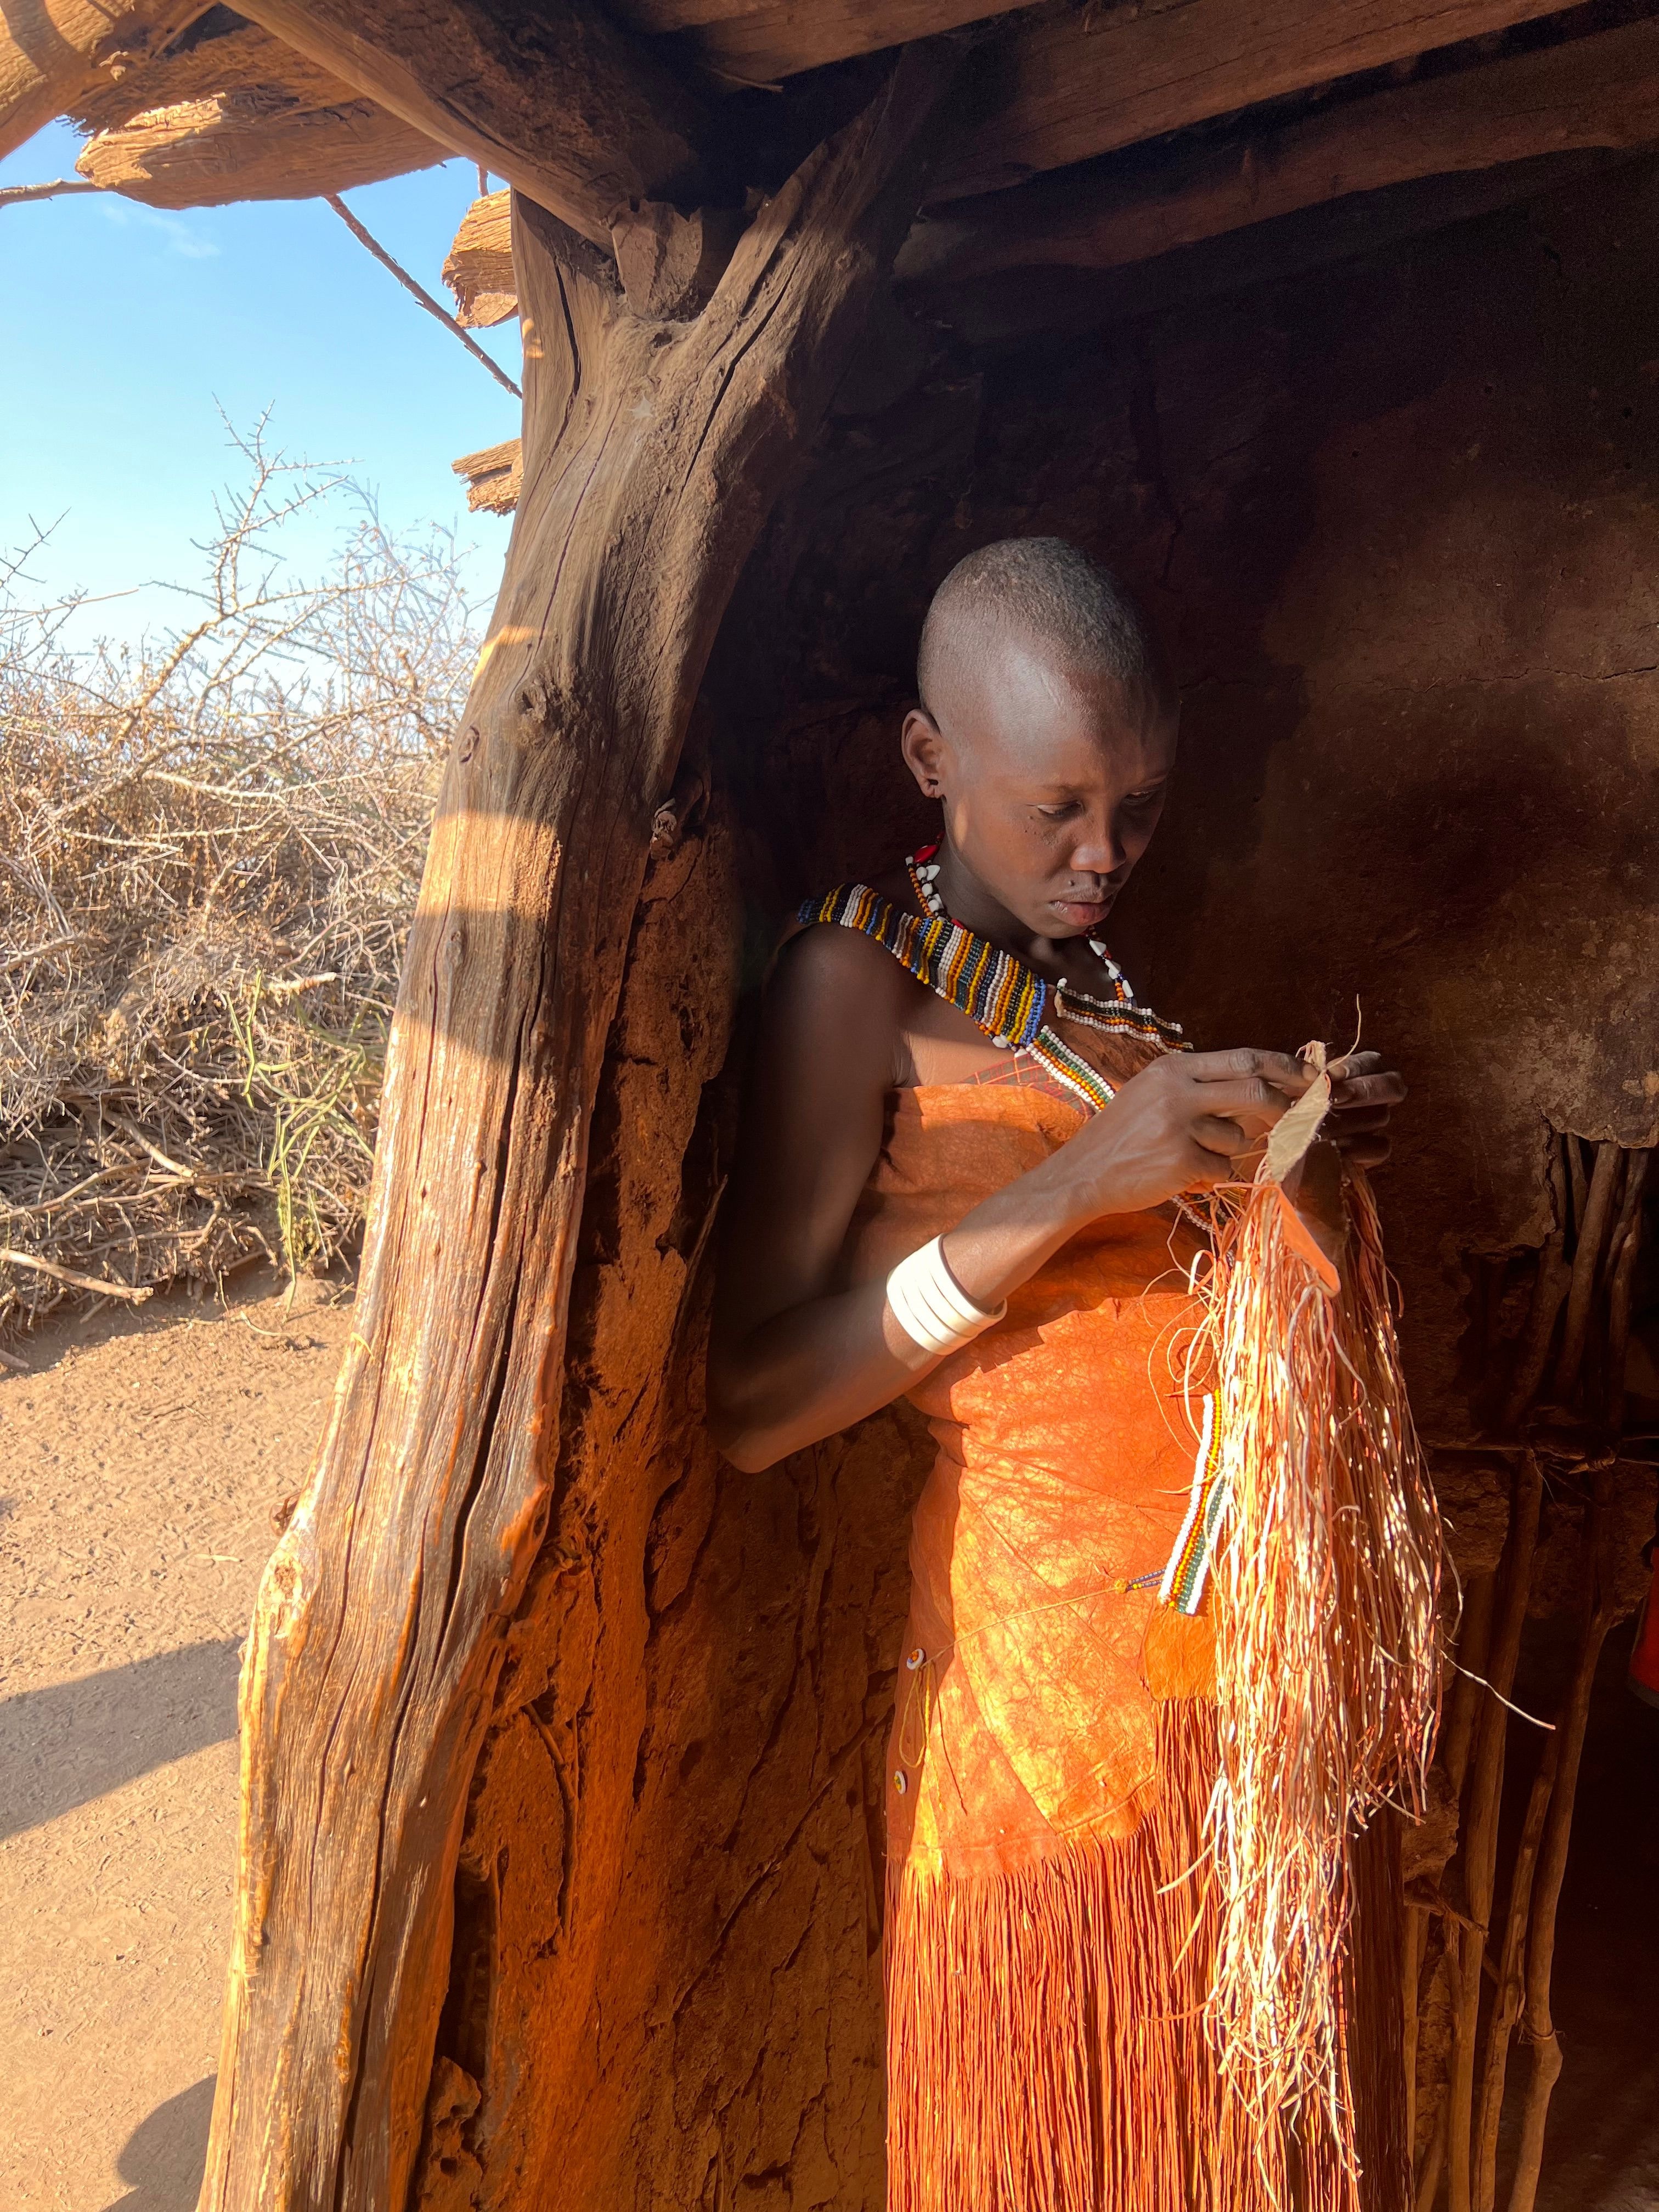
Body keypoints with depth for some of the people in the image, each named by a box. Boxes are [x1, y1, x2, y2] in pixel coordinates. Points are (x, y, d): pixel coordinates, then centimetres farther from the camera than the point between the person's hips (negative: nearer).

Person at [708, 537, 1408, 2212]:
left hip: (1251, 1617, 7)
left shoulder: (1096, 975, 11)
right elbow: (751, 1404, -17)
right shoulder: (857, 979, -10)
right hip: (1058, 1632, -6)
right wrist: (1075, 1183, -23)